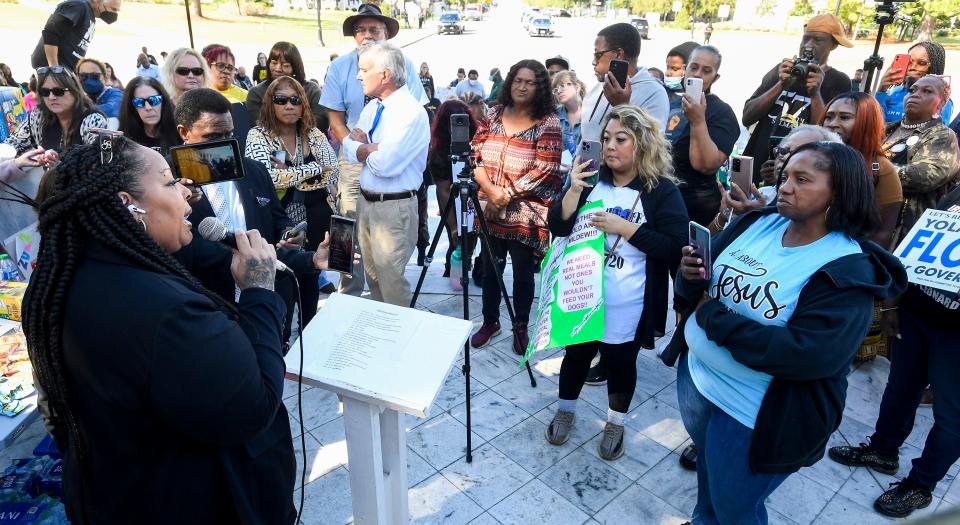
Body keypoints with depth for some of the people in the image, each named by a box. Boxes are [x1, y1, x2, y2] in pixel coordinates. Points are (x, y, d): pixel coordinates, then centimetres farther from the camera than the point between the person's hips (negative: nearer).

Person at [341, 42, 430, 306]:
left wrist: (363, 146, -7)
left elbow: (384, 164, -26)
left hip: (394, 208, -8)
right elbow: (349, 150, 5)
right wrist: (372, 149, -14)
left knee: (390, 281, -1)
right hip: (366, 202, 9)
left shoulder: (411, 112, -18)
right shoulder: (372, 107, 10)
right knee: (373, 276, 19)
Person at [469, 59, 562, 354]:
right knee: (490, 270, 15)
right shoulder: (493, 115, 5)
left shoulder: (549, 123, -7)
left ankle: (521, 327, 30)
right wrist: (490, 189, -13)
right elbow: (475, 155, 2)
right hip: (491, 211, 4)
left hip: (525, 215, -3)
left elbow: (545, 171, -13)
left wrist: (508, 194, -15)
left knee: (523, 274, 10)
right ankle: (490, 321, 35)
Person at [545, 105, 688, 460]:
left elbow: (675, 248, -17)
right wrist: (573, 190, -19)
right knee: (576, 354, 18)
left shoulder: (661, 190, -10)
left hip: (628, 304, -3)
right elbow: (558, 229, -3)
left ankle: (615, 424, 37)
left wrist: (624, 227, -22)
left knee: (621, 362, 14)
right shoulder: (591, 179, 1)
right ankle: (565, 411, 41)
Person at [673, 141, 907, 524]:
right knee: (707, 461, 30)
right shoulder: (758, 222, -2)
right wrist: (691, 275, -22)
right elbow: (701, 288, 3)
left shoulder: (848, 272, -19)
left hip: (755, 415, -6)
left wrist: (714, 318, -25)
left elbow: (808, 355, -30)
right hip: (695, 373, 6)